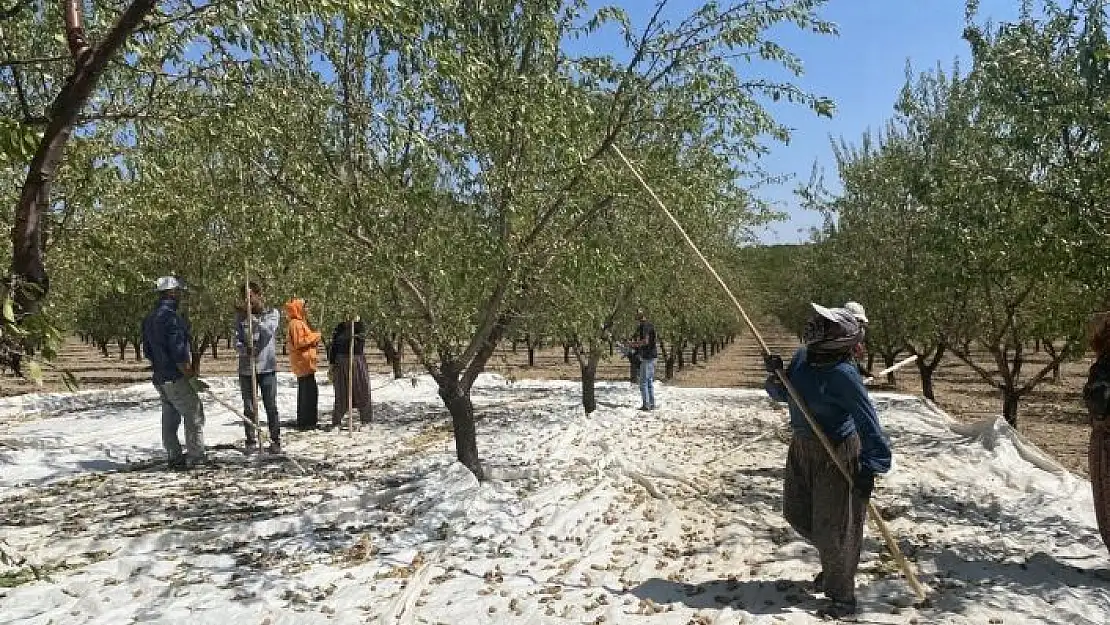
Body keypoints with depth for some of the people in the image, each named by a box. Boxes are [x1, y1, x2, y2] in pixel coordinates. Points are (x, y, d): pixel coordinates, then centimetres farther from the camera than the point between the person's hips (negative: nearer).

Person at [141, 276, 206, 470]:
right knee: (194, 415, -1)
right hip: (176, 378, -9)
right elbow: (178, 352, -21)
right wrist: (190, 374, -12)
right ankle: (195, 457, 0)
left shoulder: (149, 319, 12)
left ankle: (175, 457, 19)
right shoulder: (171, 317, -18)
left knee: (170, 418, 14)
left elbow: (147, 350, 19)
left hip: (159, 378, 9)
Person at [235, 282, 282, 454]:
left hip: (267, 367, -2)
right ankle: (251, 442, 14)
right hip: (246, 368, 2)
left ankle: (275, 441, 8)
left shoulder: (273, 313, 2)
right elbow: (237, 340, 2)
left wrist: (249, 316, -24)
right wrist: (244, 349, -19)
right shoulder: (240, 315, 7)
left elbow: (268, 330, -16)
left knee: (271, 407, 0)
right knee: (249, 409, 6)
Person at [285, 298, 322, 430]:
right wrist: (315, 336, -13)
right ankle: (306, 422, -10)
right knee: (310, 392, -11)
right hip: (304, 362, -11)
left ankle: (304, 421, 23)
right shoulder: (296, 324, -13)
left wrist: (314, 343, 12)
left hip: (303, 363, 11)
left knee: (305, 393, 16)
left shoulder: (300, 323, 19)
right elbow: (298, 342, -21)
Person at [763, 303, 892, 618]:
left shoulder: (843, 376, -26)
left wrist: (869, 468, -28)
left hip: (837, 453, -8)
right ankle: (834, 561, 44)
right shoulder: (802, 357, -3)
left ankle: (842, 597, 22)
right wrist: (775, 374, -12)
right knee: (796, 513, 19)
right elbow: (783, 395, 9)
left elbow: (868, 423, -25)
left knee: (833, 526, 3)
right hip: (802, 447, 8)